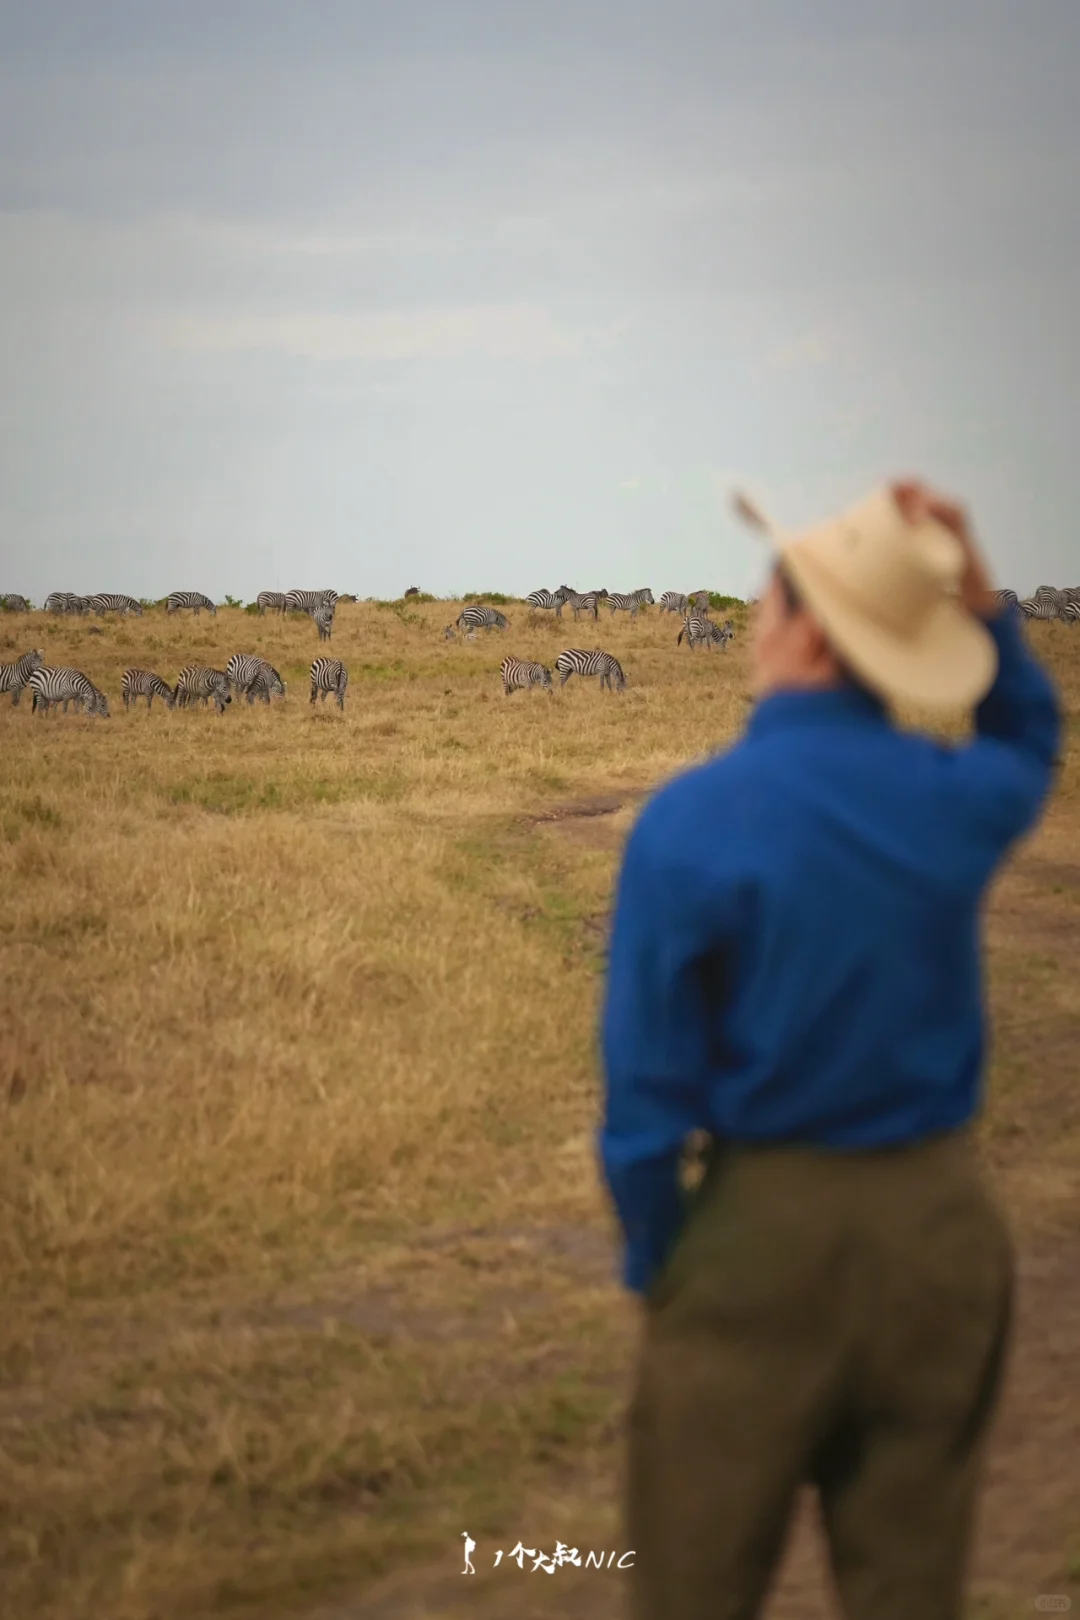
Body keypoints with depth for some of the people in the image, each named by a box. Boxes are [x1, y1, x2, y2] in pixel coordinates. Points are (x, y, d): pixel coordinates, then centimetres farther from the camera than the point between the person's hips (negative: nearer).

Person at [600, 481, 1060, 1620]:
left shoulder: (692, 822, -14)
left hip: (763, 1228, -3)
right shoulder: (956, 800, -3)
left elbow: (647, 1088, -13)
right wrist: (979, 599, 10)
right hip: (941, 1225, 4)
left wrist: (654, 1265, 1)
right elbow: (1029, 741, 25)